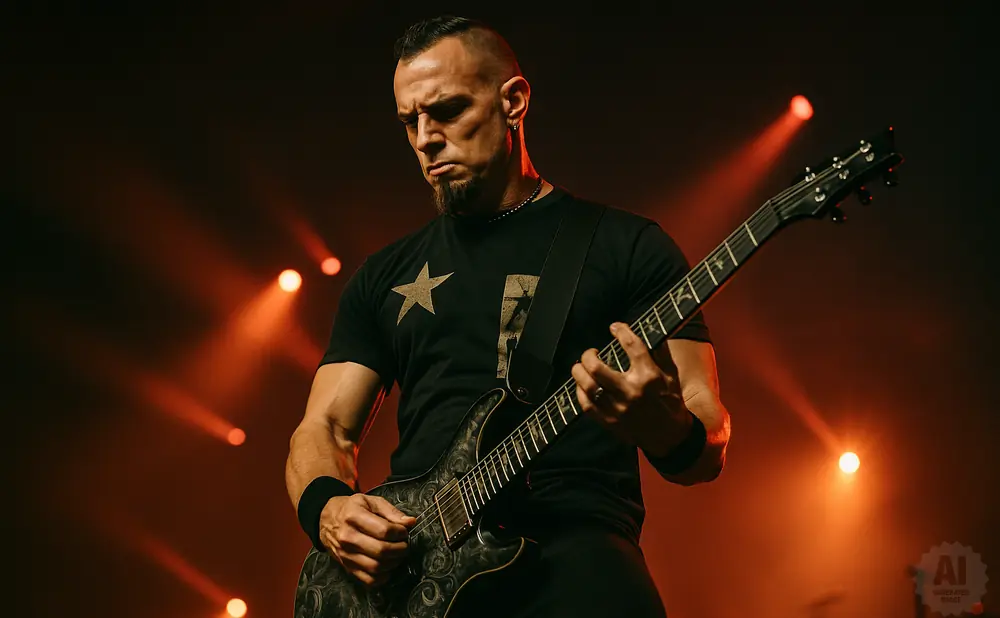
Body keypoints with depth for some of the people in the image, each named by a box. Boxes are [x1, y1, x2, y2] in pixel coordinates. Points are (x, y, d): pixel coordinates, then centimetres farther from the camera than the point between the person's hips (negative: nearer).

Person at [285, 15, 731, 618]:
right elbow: (324, 429, 20)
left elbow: (708, 450, 4)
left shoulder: (629, 247, 9)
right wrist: (328, 509, -3)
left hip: (572, 547, -3)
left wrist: (664, 427, -20)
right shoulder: (387, 273, 22)